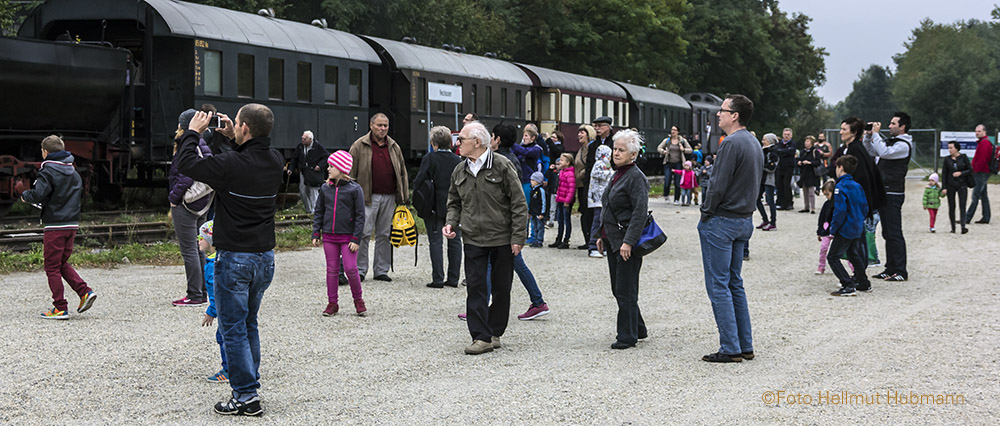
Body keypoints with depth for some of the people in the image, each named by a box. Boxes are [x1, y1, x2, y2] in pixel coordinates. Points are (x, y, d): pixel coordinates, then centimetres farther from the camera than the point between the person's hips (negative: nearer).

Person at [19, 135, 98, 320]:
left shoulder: (48, 171, -11)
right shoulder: (73, 171, 12)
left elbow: (38, 195, -20)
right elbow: (80, 191, 23)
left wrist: (25, 195, 1)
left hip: (55, 225, -7)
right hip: (72, 224, 7)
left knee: (52, 266, 1)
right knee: (63, 263, 18)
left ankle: (60, 308, 0)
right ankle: (85, 291, 2)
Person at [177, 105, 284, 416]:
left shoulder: (231, 165, -20)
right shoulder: (276, 161, 0)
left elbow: (185, 163, -9)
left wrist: (193, 132, 3)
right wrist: (234, 140, 18)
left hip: (235, 259, -7)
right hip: (265, 256, 7)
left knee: (234, 329, 1)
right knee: (249, 324, 19)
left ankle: (247, 397, 1)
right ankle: (249, 388, 24)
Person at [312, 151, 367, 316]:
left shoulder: (354, 189, -6)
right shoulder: (325, 189, 6)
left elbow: (360, 216, -6)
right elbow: (319, 212, 14)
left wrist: (356, 239, -10)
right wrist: (316, 234, 7)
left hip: (347, 237, -4)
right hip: (329, 236, 4)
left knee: (350, 268, -8)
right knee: (332, 270, 7)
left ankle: (358, 300, 12)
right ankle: (332, 304, 16)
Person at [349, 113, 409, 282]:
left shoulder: (394, 147, 13)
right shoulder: (359, 146, 0)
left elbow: (402, 173, 18)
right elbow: (352, 173, 0)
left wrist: (404, 196, 12)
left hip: (389, 197, 4)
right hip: (368, 197, -4)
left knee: (385, 234, 7)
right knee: (364, 233, -6)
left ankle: (381, 270, 15)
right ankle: (360, 270, 3)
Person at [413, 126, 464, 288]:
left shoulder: (430, 158, -9)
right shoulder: (458, 161, 1)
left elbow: (418, 182, -11)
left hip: (435, 206, -3)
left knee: (436, 242, 0)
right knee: (455, 241, 9)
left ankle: (438, 279, -4)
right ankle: (453, 278, 12)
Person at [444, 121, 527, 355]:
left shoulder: (502, 166, -9)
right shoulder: (460, 171, 7)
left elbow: (518, 204, -8)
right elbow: (454, 203, 20)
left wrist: (518, 237, -11)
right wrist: (451, 223, 0)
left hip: (502, 239, -3)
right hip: (473, 239, 4)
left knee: (501, 288, 7)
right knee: (476, 287, -4)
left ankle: (495, 332, 21)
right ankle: (482, 337, -3)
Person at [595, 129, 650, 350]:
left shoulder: (636, 177, -14)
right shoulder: (618, 174, 15)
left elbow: (640, 212, -21)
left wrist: (628, 242, -26)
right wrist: (602, 236, 20)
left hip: (627, 242, -10)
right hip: (613, 240, 10)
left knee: (625, 290, -4)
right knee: (618, 289, 14)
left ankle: (628, 336, 4)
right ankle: (638, 329, 26)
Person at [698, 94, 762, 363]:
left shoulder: (731, 143, -18)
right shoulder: (755, 144, 12)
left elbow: (719, 185, -20)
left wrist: (706, 213, -8)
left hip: (721, 221, -9)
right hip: (744, 221, 9)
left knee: (718, 285, -4)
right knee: (734, 283, 15)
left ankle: (730, 349, -4)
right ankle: (745, 346, 16)